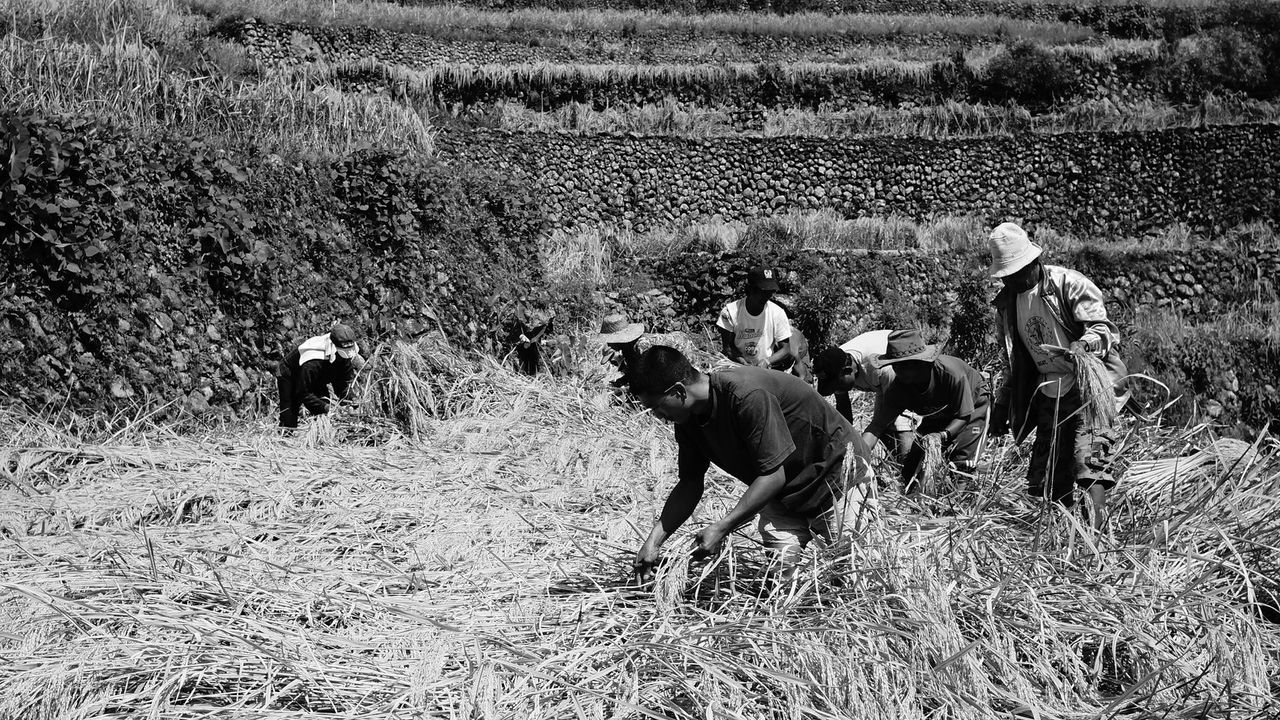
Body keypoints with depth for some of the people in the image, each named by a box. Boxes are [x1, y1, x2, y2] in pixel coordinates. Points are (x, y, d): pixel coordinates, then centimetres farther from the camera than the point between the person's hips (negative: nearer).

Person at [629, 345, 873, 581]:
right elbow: (689, 483, 1)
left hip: (834, 471, -7)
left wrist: (721, 528, -33)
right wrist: (654, 541, -10)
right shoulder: (689, 419, -8)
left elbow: (773, 475, -32)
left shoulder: (747, 397, -34)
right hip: (785, 492, 7)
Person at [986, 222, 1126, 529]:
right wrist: (1002, 406, 18)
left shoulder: (1069, 284, -9)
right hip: (1049, 396, 7)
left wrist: (1083, 345, -35)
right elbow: (1016, 363, 21)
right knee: (1043, 482, 1)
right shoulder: (1006, 304, 11)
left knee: (1089, 458, -23)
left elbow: (1104, 328, -14)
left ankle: (1096, 530, -29)